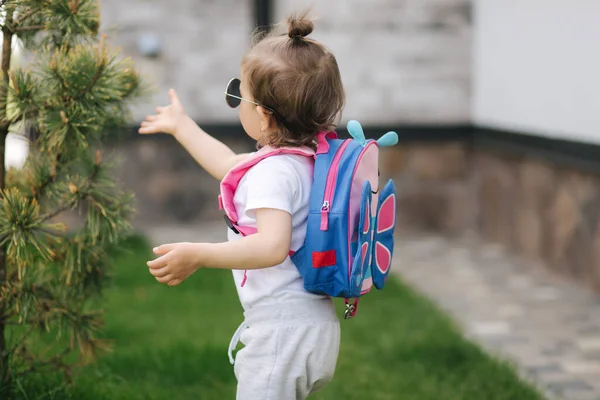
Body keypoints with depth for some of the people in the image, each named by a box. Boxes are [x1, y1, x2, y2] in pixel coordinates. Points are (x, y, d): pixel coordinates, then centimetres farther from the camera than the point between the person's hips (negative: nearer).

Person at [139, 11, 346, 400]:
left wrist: (198, 255, -37)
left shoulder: (274, 173, -21)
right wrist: (182, 127, 38)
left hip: (282, 330, -10)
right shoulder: (309, 158, 10)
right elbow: (232, 166, 27)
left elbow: (273, 246, -36)